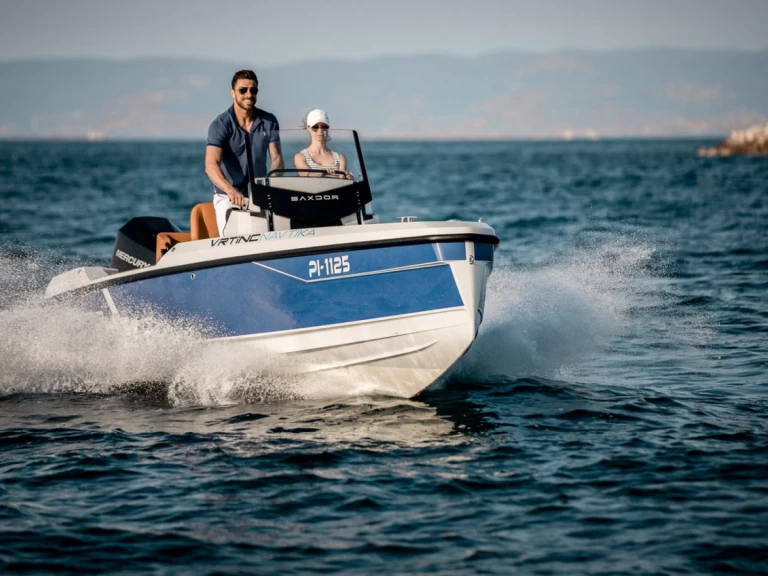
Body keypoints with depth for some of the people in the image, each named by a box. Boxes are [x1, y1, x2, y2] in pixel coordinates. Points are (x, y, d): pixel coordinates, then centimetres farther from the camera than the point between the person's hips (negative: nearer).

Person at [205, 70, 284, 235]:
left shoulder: (269, 122, 2)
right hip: (227, 197, -3)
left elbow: (276, 158, -1)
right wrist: (230, 190, -41)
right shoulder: (221, 125, -11)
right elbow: (211, 165, -22)